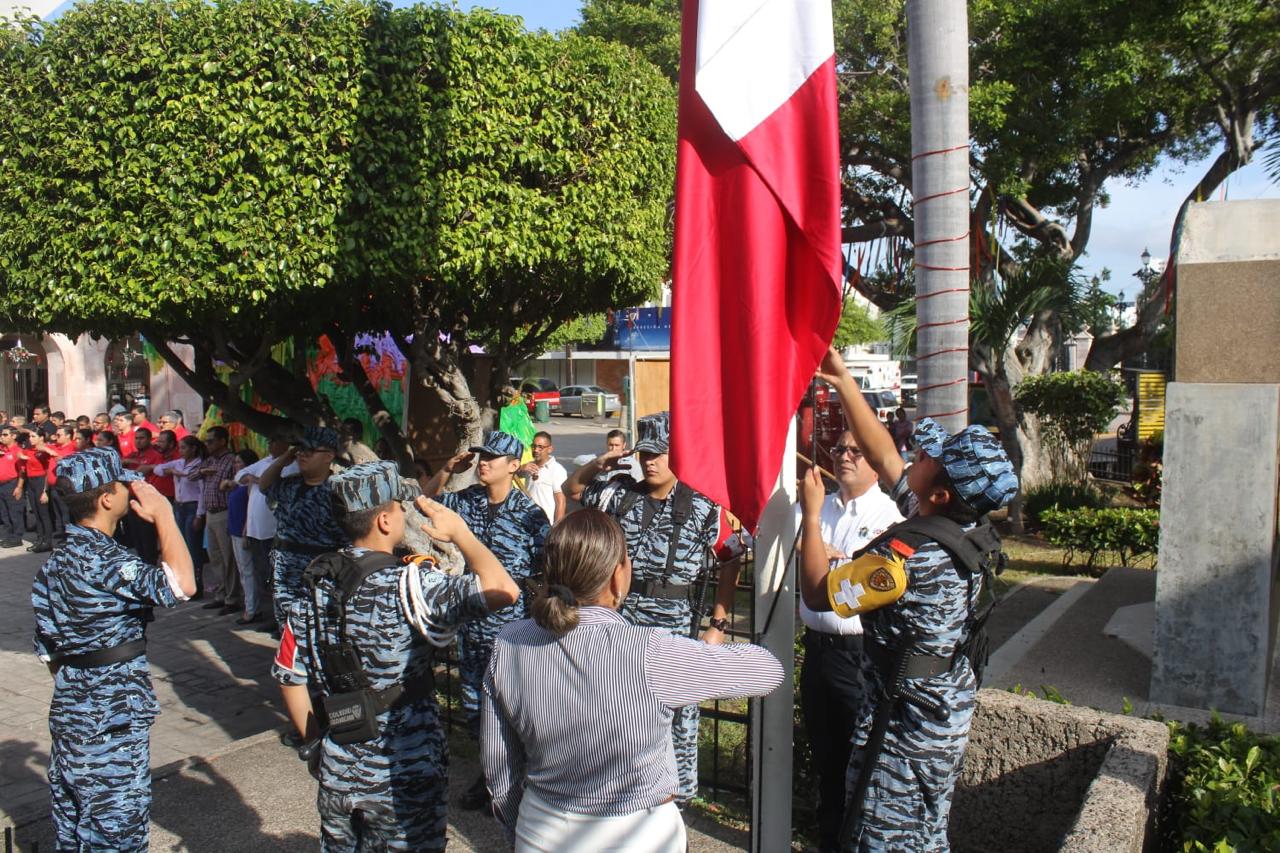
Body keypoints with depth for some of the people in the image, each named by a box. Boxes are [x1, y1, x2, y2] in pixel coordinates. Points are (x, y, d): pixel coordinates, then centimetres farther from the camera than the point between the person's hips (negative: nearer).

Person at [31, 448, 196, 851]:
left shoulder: (54, 563, 7)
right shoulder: (101, 561, -23)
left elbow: (48, 652, 13)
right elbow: (181, 584, -34)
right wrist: (163, 513, -24)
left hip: (69, 714, 10)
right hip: (111, 726, -9)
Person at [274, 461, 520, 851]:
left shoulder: (315, 586, -2)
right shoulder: (406, 586, -24)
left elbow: (290, 676, 5)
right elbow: (502, 590, -33)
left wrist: (317, 737, 17)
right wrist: (459, 531, -18)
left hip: (337, 775, 6)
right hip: (403, 780, -6)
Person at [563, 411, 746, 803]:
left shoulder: (702, 506, -6)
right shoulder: (621, 494, 2)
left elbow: (730, 561, 0)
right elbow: (571, 489, 18)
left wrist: (719, 625, -3)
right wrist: (598, 465, -2)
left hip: (674, 623, -3)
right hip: (623, 616, 3)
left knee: (678, 712, 6)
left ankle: (678, 795, 25)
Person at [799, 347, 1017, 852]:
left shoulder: (911, 557, -30)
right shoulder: (962, 531, -4)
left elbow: (817, 594, -20)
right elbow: (883, 455, 5)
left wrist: (811, 513, -11)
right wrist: (843, 382, 5)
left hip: (904, 729, -9)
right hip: (947, 716, 9)